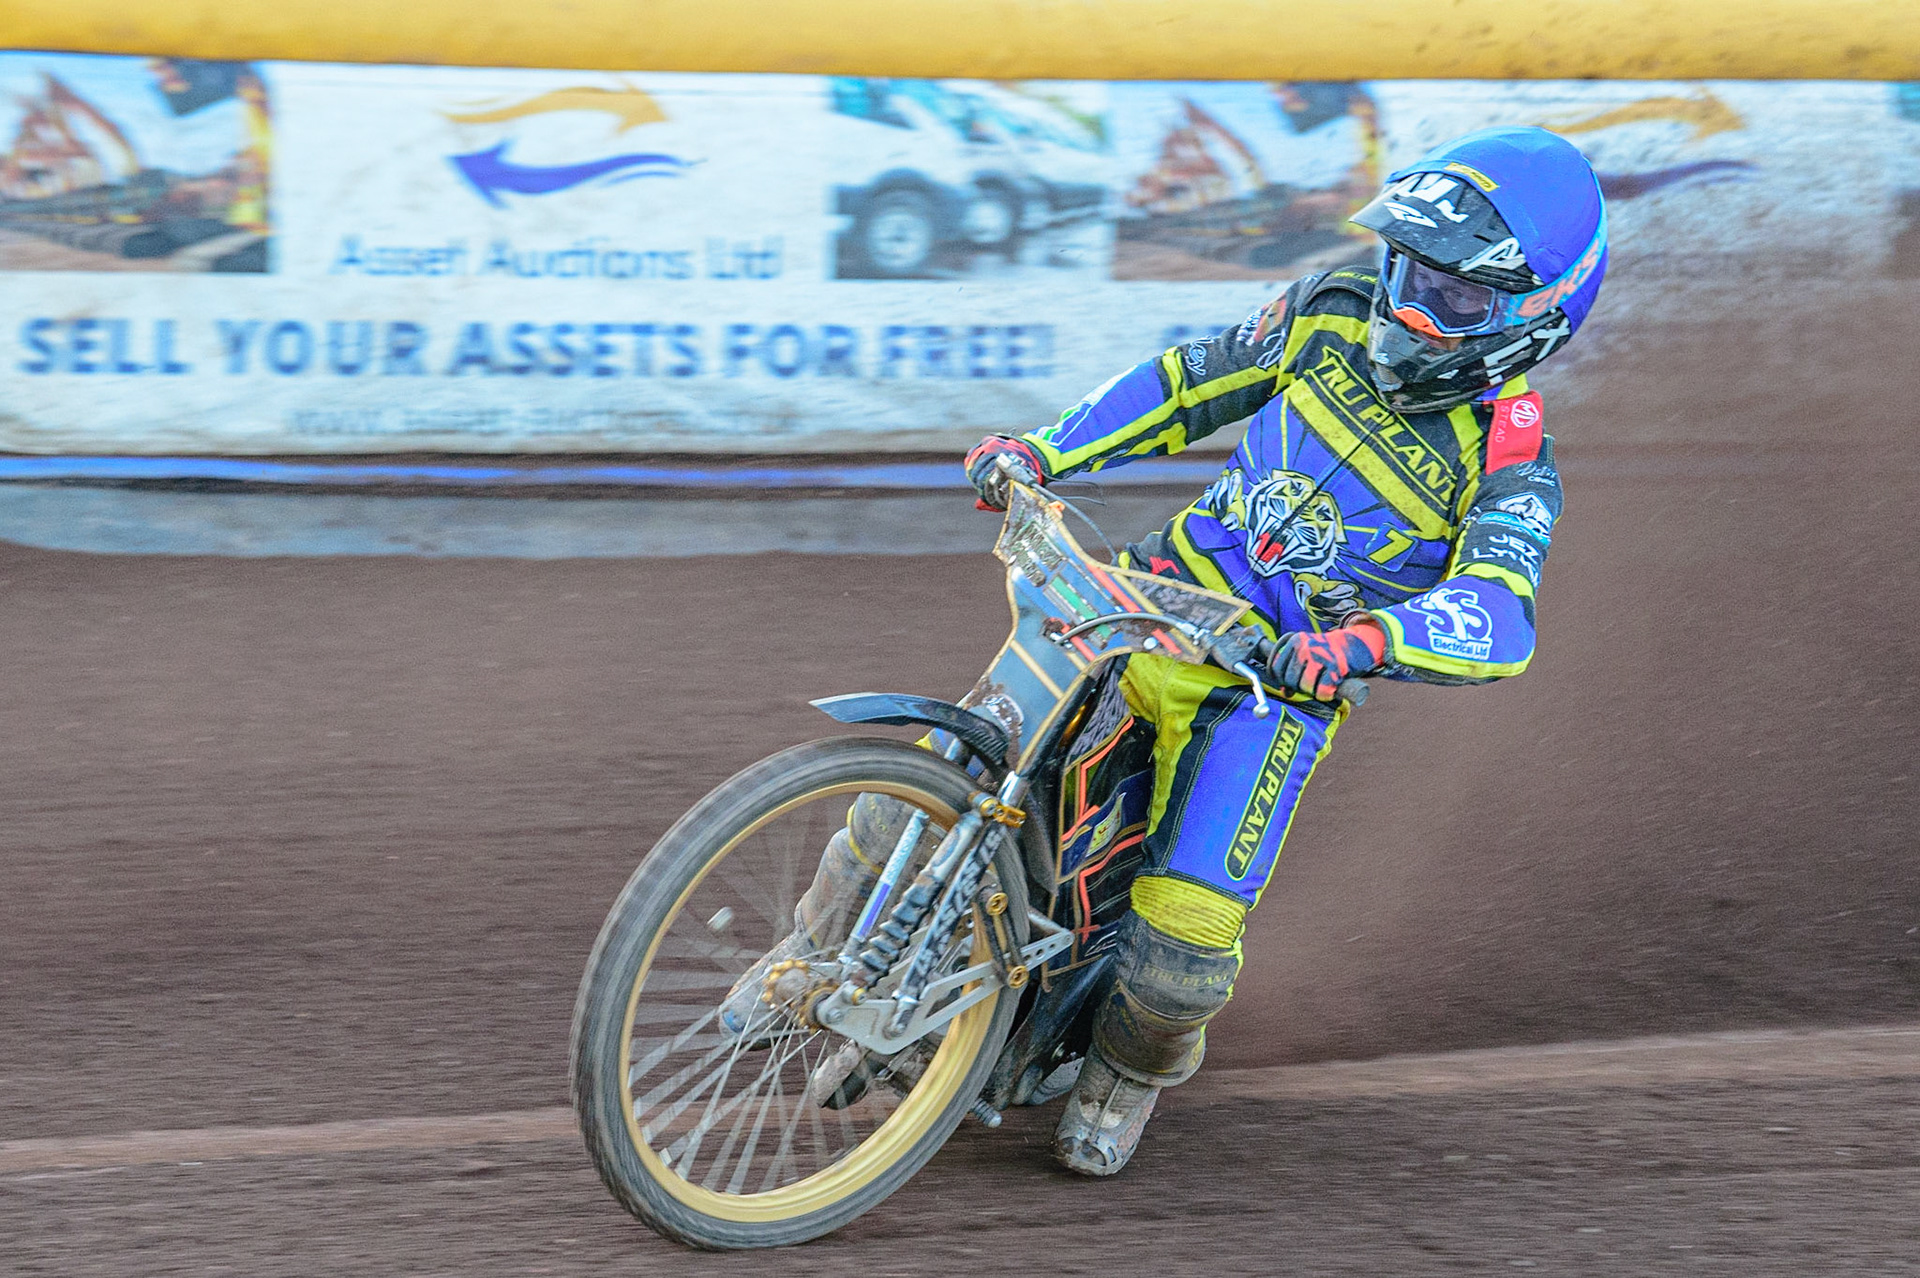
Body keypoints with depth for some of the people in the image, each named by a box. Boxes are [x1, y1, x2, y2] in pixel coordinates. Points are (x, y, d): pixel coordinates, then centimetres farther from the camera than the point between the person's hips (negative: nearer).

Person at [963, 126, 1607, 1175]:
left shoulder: (1510, 465, -15)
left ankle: (1134, 1067, 17)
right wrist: (1044, 450, 4)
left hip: (1277, 683, -5)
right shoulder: (1332, 316, -1)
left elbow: (1496, 622, -30)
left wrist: (1363, 639, -49)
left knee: (1185, 937, -16)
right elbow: (1193, 383, 12)